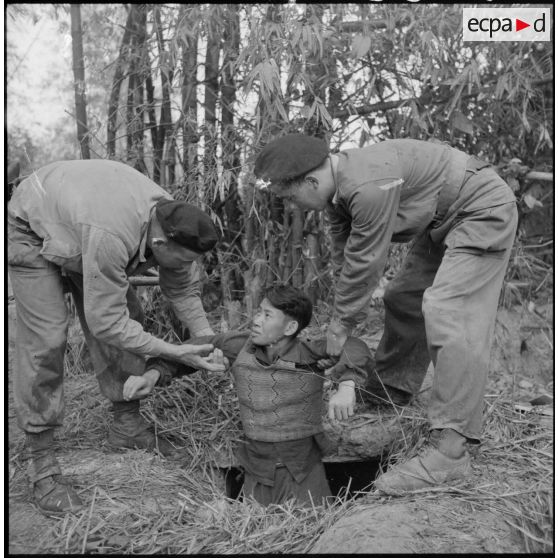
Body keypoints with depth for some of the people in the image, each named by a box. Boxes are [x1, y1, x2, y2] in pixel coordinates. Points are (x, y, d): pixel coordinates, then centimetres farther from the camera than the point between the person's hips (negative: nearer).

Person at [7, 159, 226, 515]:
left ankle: (127, 425, 15)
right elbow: (106, 323, -37)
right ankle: (41, 462, -3)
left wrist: (209, 340, -20)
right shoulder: (110, 238, -45)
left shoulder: (174, 224, -23)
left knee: (129, 315, -1)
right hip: (33, 230, -6)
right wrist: (174, 353, -33)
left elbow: (184, 289, -9)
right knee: (47, 339, -16)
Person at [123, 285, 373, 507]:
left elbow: (355, 348, -18)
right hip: (257, 469, 3)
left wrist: (346, 386, -36)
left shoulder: (307, 353, -15)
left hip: (303, 467, -2)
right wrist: (153, 373, -9)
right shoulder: (242, 345, -6)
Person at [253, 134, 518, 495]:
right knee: (404, 298, 13)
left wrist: (343, 325, -13)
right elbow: (344, 259, 3)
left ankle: (449, 451, -19)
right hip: (443, 221, 10)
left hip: (483, 211, -10)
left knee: (445, 312, -21)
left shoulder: (369, 187, -34)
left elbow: (364, 265, -26)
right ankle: (390, 392, 30)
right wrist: (341, 320, 3)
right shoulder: (337, 184, -3)